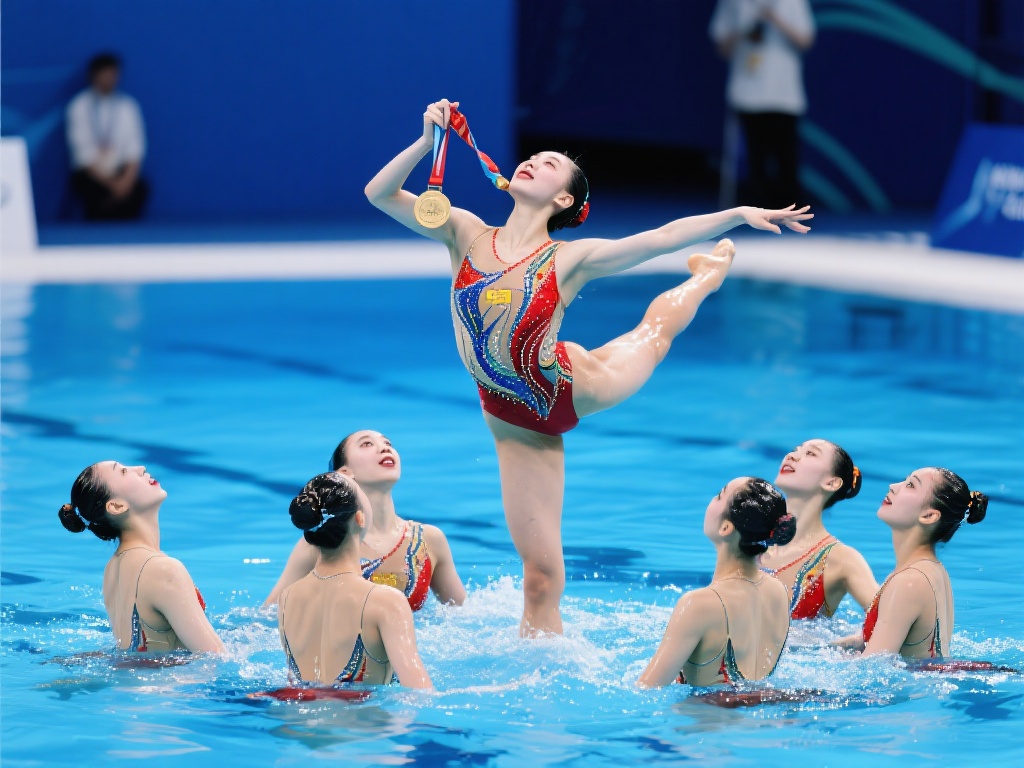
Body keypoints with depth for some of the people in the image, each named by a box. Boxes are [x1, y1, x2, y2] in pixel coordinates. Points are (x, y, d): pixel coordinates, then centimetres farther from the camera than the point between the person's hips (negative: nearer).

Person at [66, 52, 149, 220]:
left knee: (139, 190, -29)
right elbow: (83, 151, -8)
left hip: (122, 172, 2)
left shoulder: (128, 106, 8)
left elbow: (135, 149, 1)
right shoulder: (79, 107, -1)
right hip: (90, 175, -2)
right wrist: (110, 183, -18)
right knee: (100, 195, -34)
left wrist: (128, 179, -18)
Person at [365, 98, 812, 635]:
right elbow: (380, 194, -11)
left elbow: (662, 237, -15)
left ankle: (707, 277, 58)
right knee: (540, 572, 3)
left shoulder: (569, 260, -13)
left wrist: (741, 214, -21)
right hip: (516, 422, 1)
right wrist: (427, 142, -23)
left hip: (573, 386, -1)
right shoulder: (467, 235, -8)